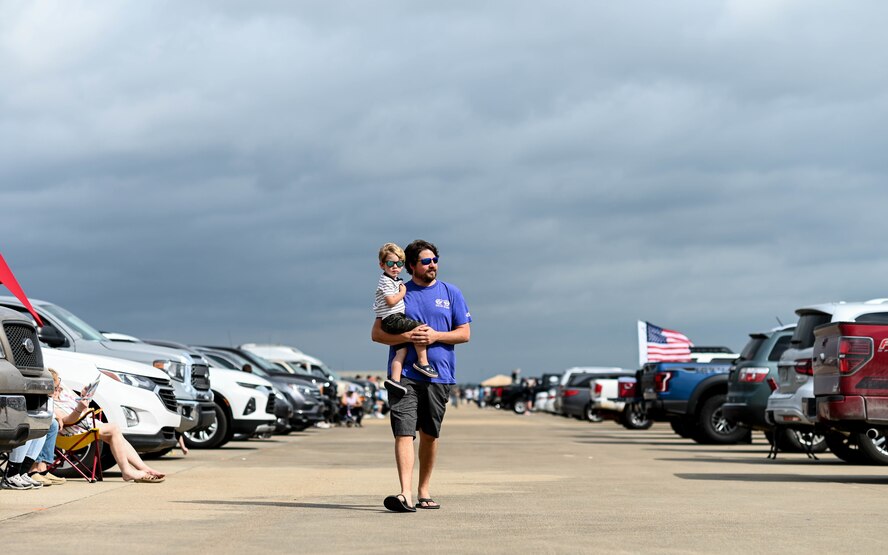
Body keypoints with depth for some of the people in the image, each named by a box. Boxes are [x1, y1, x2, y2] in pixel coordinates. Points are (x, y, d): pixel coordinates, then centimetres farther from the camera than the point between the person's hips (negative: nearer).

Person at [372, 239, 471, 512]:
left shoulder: (451, 293, 9)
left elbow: (464, 333, 6)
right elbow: (377, 333, 3)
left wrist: (435, 336, -11)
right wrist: (407, 336, -13)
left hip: (439, 375, 2)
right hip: (404, 374, -2)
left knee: (430, 435, 11)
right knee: (404, 433, -14)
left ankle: (424, 491, 24)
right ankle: (405, 494, -22)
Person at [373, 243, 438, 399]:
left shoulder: (396, 280, 22)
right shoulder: (385, 281, -9)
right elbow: (391, 301, -20)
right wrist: (403, 292, -8)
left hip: (396, 319, 10)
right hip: (391, 319, -10)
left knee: (402, 349, 0)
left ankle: (394, 379, -7)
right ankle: (422, 361, -16)